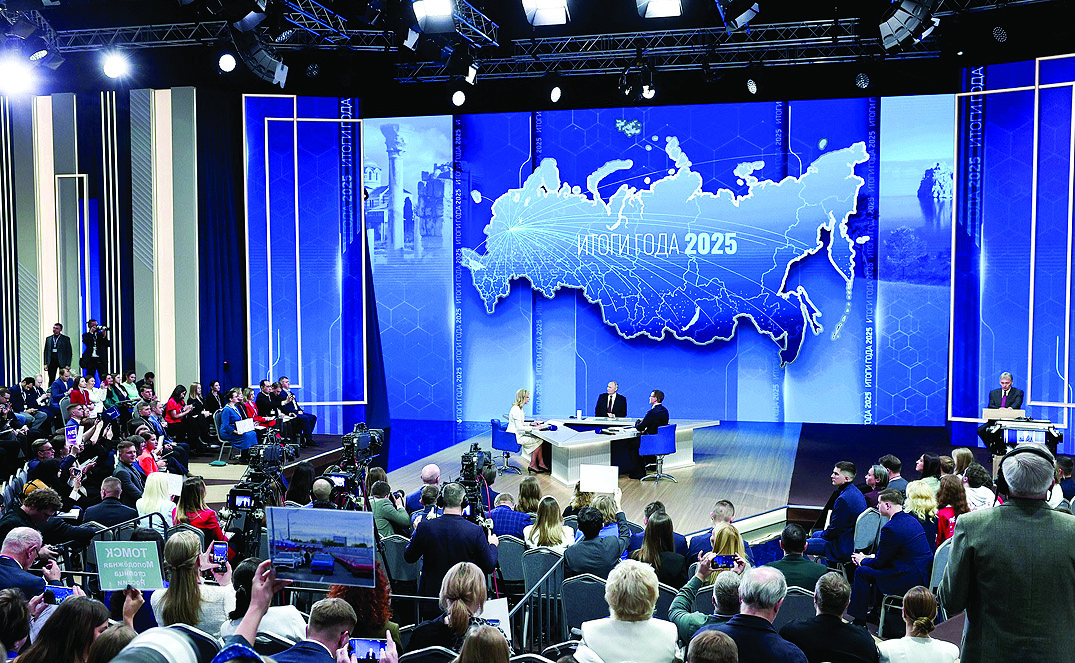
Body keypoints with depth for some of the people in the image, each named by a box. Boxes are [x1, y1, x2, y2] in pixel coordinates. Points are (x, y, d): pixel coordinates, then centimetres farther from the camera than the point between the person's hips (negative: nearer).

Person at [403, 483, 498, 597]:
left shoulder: (425, 527, -9)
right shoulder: (476, 531, -13)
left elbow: (408, 558, 7)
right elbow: (489, 567, -3)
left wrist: (416, 531, 22)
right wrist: (492, 545, 17)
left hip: (431, 592, 1)